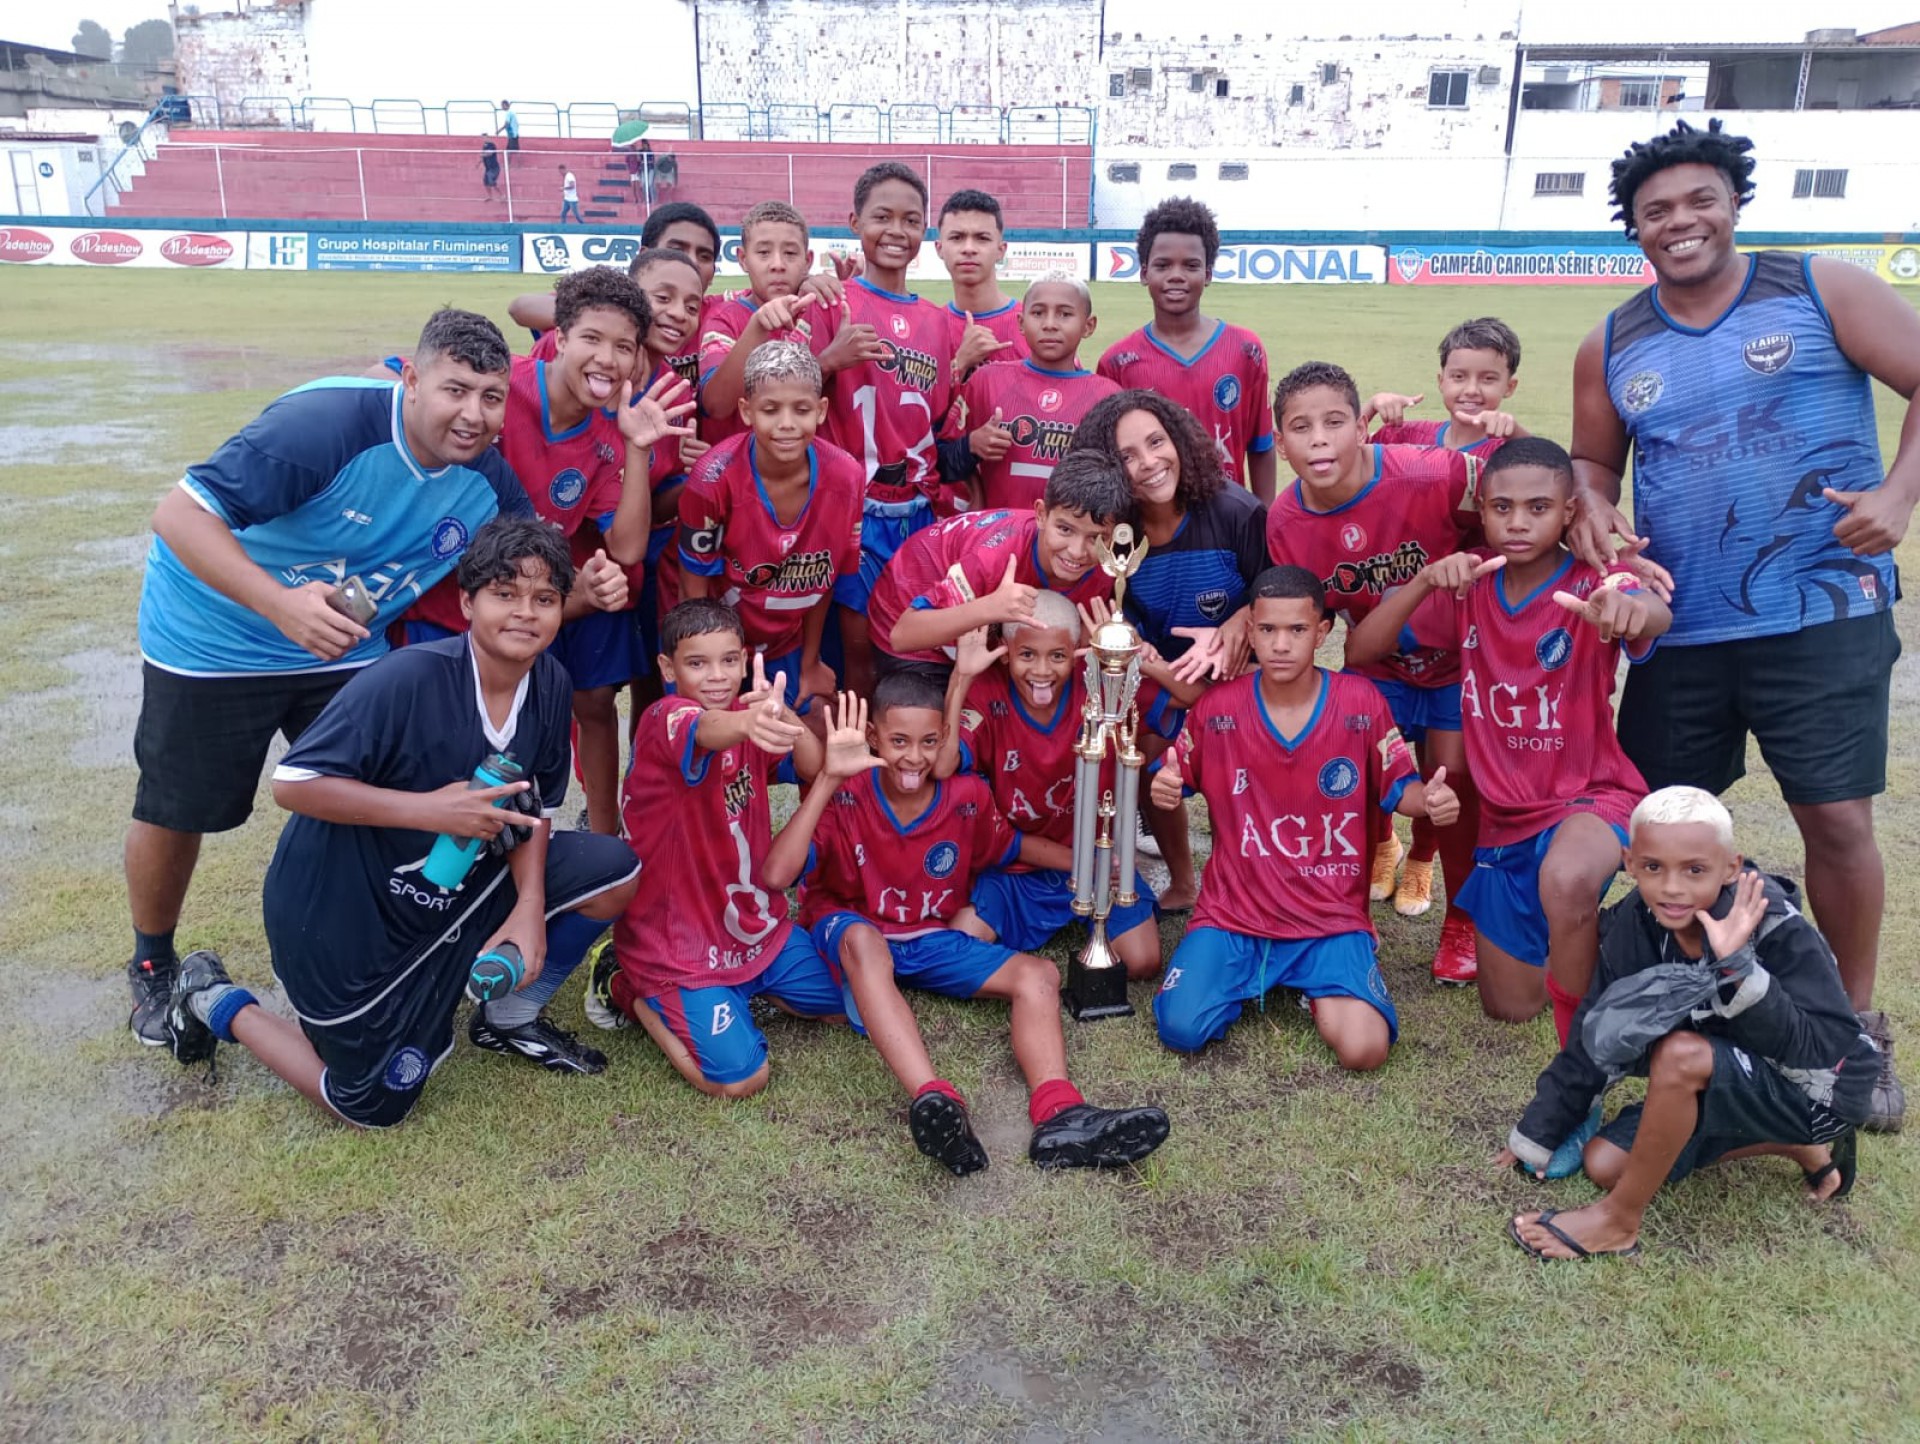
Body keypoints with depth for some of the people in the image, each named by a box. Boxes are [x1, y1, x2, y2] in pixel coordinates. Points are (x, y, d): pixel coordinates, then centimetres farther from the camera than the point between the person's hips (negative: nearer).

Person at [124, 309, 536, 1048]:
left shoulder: (487, 477, -12)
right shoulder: (327, 424, -33)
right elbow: (180, 513, -33)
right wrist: (280, 604, -48)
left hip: (346, 647, 5)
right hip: (213, 640, -5)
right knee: (177, 812, 10)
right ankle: (152, 968, 38)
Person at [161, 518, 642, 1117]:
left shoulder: (551, 685, -9)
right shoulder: (409, 679, -29)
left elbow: (531, 808, 1)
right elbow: (292, 783, -27)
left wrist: (530, 905, -13)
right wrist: (429, 809, -32)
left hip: (452, 887, 6)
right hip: (343, 908, -6)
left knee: (615, 873, -7)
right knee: (375, 1106, 6)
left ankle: (507, 1019, 14)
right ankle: (218, 1004, 27)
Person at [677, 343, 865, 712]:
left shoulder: (846, 478, -18)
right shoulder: (714, 478, -26)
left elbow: (825, 576, -3)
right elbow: (695, 589, -14)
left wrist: (810, 663, 5)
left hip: (786, 642, 3)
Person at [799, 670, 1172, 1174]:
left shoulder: (967, 797, -7)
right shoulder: (844, 797, -17)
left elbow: (1010, 845, 14)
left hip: (931, 941, 5)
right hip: (852, 938, -5)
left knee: (1037, 973, -14)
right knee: (863, 939, -40)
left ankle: (1059, 1114, -37)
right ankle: (934, 1099, -57)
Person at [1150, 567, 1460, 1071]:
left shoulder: (1361, 703, -5)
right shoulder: (1216, 707, -5)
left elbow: (1398, 788, 5)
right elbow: (1174, 781, 7)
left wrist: (1431, 799, -19)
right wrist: (1163, 788, -18)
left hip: (1331, 918, 0)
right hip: (1233, 913, 1)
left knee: (1364, 1049, -20)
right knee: (1181, 1030, -18)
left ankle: (1319, 990, 16)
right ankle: (1250, 978, 16)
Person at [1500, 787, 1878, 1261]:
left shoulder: (1777, 929, -27)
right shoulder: (1633, 925, -14)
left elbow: (1827, 1051, -31)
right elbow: (1593, 1039, -5)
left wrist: (1739, 967, -43)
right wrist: (1536, 1135, -1)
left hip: (1813, 1091, -7)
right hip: (1724, 1085, 7)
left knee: (1680, 1053, -33)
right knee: (1605, 1163, -4)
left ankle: (1618, 1220, -14)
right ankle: (1798, 1148, 10)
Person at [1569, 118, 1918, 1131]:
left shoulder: (1822, 292, -1)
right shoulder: (1612, 349, 7)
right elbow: (1593, 461, 17)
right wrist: (1592, 509, -5)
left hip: (1820, 617, -3)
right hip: (1678, 628, 3)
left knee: (1837, 820, -3)